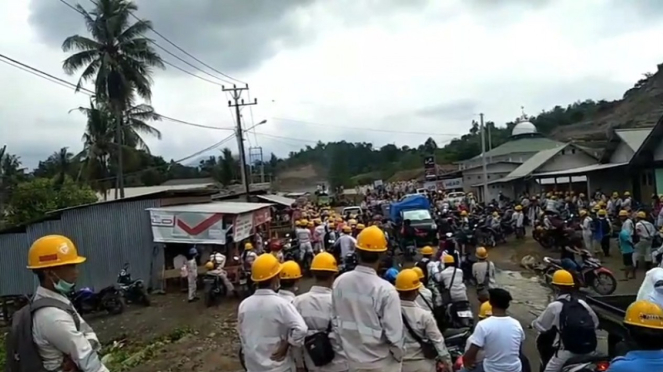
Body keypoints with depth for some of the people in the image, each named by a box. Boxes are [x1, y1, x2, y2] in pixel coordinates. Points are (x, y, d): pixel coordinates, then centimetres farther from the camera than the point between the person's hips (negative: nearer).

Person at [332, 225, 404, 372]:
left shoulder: (339, 282, -11)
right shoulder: (385, 289, -25)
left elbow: (335, 321, -1)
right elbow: (394, 332, -20)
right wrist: (398, 356, -1)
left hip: (351, 359, 4)